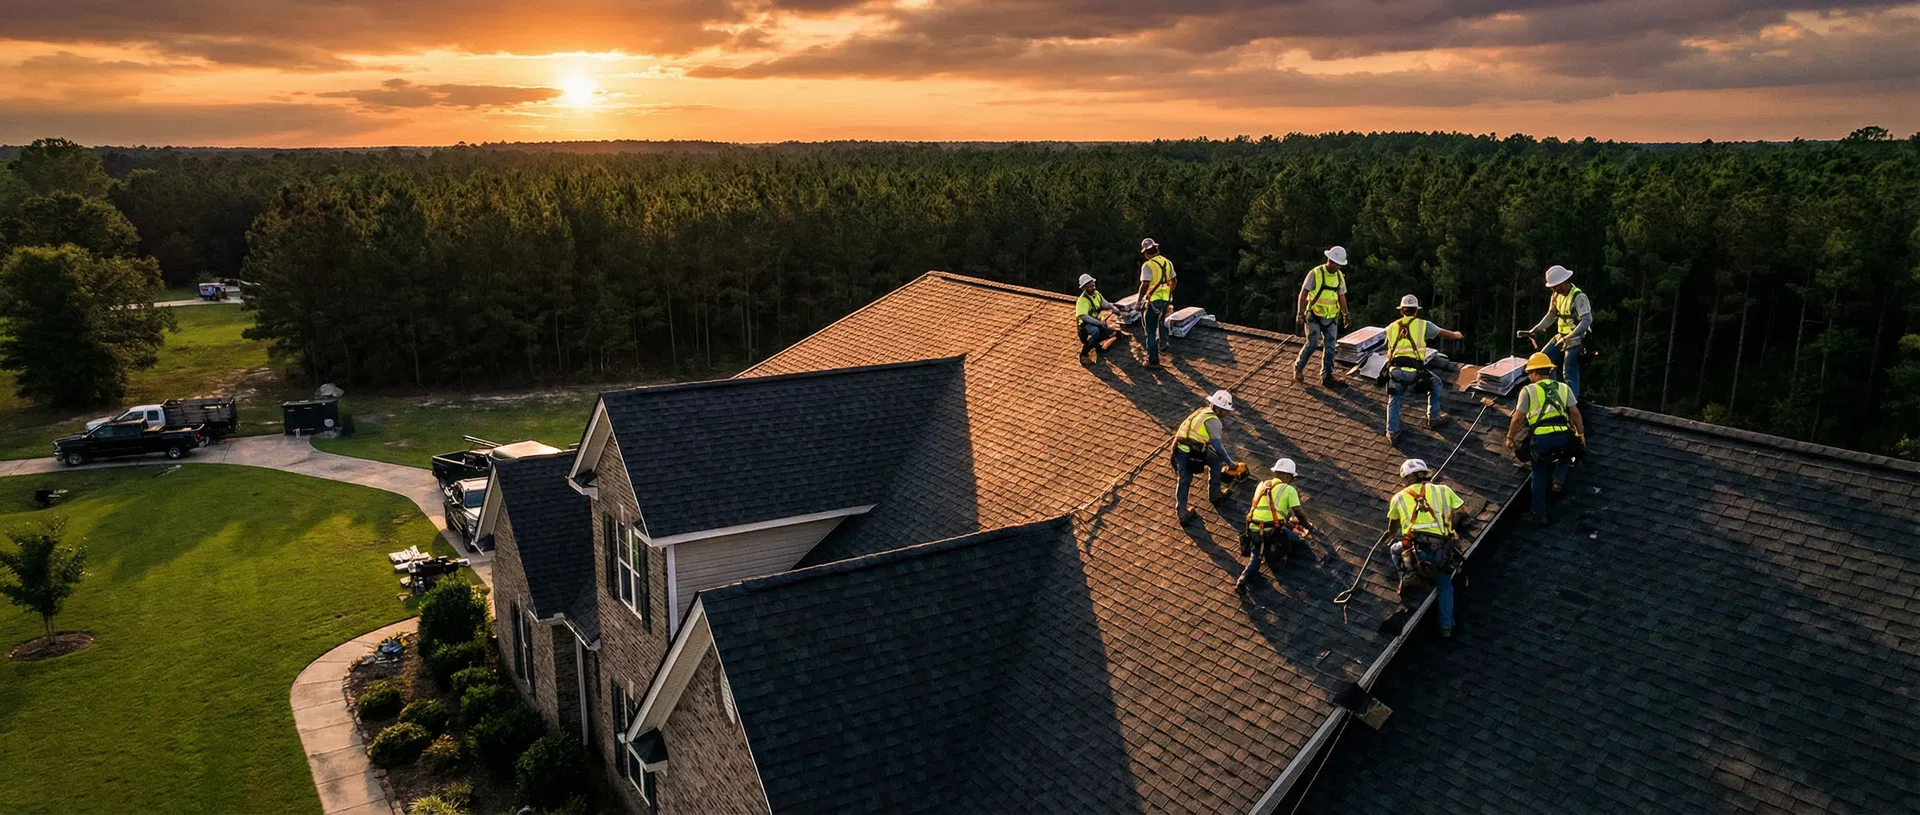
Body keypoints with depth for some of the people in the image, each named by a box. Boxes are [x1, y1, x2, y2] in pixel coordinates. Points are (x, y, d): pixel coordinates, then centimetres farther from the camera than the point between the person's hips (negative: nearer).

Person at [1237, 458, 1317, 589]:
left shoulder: (1262, 485, 18)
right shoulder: (1289, 489, 3)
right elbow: (1298, 513, -2)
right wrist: (1308, 527, 17)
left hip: (1253, 530, 4)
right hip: (1273, 531, -4)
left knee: (1255, 558, 21)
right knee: (1302, 544, 18)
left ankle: (1243, 578, -6)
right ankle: (1274, 554, 2)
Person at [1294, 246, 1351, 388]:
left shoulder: (1339, 276, 5)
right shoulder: (1315, 273, -13)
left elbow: (1342, 297, 15)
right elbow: (1303, 295, -11)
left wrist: (1345, 315, 13)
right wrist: (1300, 314, -15)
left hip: (1331, 318, 5)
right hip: (1314, 316, -5)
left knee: (1329, 347, 1)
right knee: (1313, 344, -12)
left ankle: (1326, 377, 7)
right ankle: (1298, 368, 11)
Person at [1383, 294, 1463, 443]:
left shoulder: (1391, 327, 15)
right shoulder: (1423, 325, 8)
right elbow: (1443, 333, 25)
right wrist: (1456, 335, 48)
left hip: (1395, 370, 2)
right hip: (1415, 371, -2)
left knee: (1394, 401, 21)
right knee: (1435, 384, 27)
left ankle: (1392, 432, 13)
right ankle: (1433, 418, 34)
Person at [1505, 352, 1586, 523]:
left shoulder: (1528, 390, 4)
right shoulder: (1564, 387, 14)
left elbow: (1518, 419, 2)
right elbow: (1575, 414, 10)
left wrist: (1510, 438, 13)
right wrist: (1581, 434, 19)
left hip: (1542, 438, -2)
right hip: (1563, 436, 2)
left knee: (1540, 476, 13)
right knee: (1567, 454, 36)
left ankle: (1539, 514, 17)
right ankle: (1559, 479, 10)